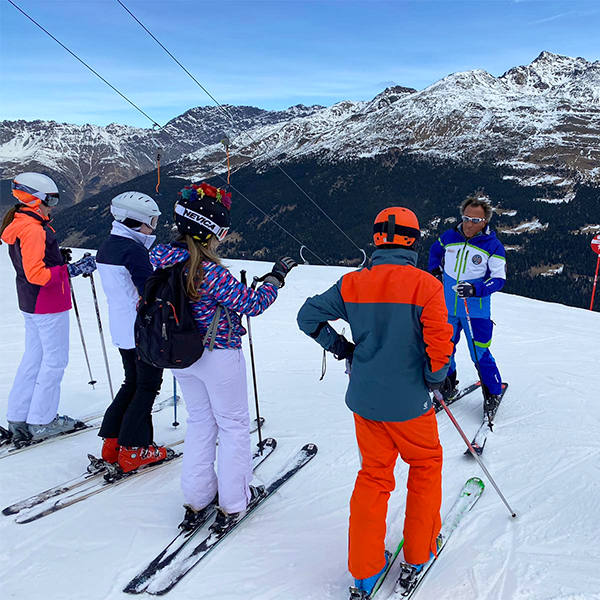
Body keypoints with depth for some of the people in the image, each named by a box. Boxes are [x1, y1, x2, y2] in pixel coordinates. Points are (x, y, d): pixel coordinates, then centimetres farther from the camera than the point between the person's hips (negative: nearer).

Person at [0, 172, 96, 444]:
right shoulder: (34, 229, -20)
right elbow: (36, 274, -26)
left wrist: (58, 261, 11)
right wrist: (71, 270, -24)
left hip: (32, 304, 10)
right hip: (49, 306, -10)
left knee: (34, 358, 16)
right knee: (55, 361, 2)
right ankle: (42, 422, 12)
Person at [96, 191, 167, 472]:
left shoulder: (106, 246, 9)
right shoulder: (133, 250, -21)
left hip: (121, 328, 9)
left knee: (132, 382, 20)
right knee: (148, 385, 5)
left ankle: (112, 443, 25)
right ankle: (133, 449, 14)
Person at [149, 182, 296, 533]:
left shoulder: (161, 258, -6)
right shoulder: (211, 272, -28)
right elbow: (252, 304, -20)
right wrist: (276, 276, -6)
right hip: (218, 357, -7)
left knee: (200, 422, 23)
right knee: (234, 425, 13)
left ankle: (197, 499, 32)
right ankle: (233, 503, 25)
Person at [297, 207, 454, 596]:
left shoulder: (353, 284, -5)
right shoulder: (425, 285, -15)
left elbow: (309, 316, -1)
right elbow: (439, 344, -18)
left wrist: (342, 348, 10)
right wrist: (437, 379, 1)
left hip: (365, 400, 3)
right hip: (409, 403, -3)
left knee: (374, 474, 19)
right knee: (425, 466, 23)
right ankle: (420, 553, 36)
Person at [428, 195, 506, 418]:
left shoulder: (493, 246, -10)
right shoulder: (449, 237, 0)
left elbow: (499, 279, -12)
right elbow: (435, 251, 22)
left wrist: (475, 289, -27)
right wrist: (435, 271, 7)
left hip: (476, 311, -4)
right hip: (447, 308, 4)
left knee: (480, 355, -3)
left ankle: (493, 394, 21)